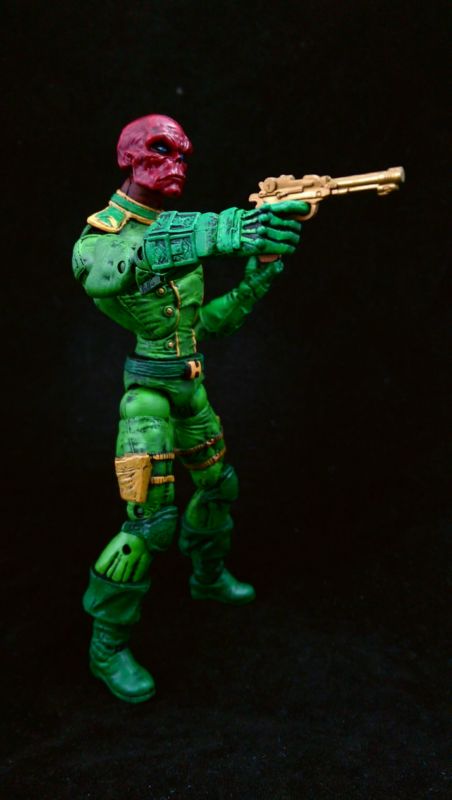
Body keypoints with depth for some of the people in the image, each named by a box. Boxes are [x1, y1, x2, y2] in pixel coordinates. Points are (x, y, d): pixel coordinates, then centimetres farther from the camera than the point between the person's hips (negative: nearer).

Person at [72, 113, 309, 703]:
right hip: (149, 391, -8)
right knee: (150, 519, -11)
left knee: (217, 485, 20)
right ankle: (108, 646, 6)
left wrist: (253, 284, 3)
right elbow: (96, 267, -43)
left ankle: (208, 576, 46)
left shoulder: (178, 232, 11)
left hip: (190, 385, 8)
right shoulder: (104, 231, -13)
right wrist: (217, 231, -58)